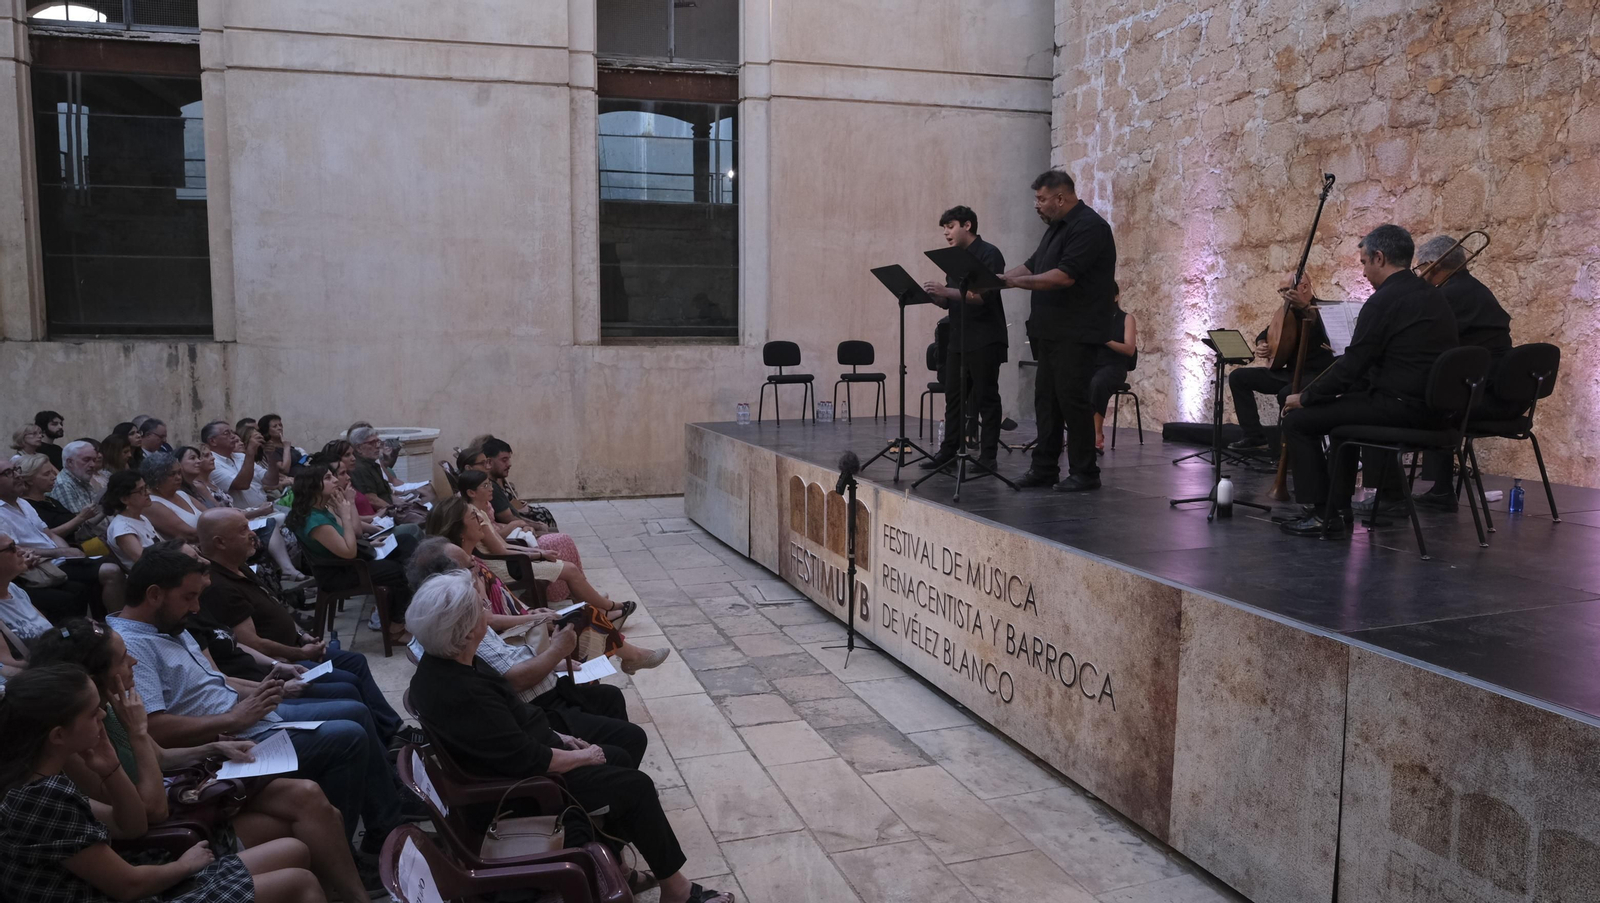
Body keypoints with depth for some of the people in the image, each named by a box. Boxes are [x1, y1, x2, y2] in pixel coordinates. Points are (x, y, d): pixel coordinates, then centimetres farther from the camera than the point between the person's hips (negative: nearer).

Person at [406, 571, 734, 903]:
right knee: (636, 786, -2)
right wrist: (582, 757, -12)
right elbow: (528, 760, -28)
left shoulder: (440, 664, -5)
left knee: (621, 758, 14)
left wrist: (554, 735, 6)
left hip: (513, 759, 10)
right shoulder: (462, 695, -35)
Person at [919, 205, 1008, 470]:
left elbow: (986, 295, -20)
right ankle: (949, 450, 15)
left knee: (986, 397, -2)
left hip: (984, 340, -8)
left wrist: (947, 291, -26)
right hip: (958, 339, 8)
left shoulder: (989, 254, -8)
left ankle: (988, 455, 3)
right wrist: (933, 295, -3)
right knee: (954, 397, 9)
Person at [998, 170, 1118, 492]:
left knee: (1071, 397, -8)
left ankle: (1084, 473, 0)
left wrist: (1016, 282, -18)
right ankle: (1044, 467, 17)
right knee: (1047, 397, 10)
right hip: (1051, 331, 10)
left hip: (1077, 333, -10)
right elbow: (1032, 265, 21)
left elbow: (1065, 275, -22)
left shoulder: (1089, 226, -13)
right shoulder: (1057, 227, 18)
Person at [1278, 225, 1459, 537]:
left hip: (1399, 407, -10)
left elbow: (1352, 365, -15)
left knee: (1298, 420, -1)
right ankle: (1337, 511, 28)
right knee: (1345, 405, 32)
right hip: (1431, 407, 10)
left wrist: (1305, 397, -3)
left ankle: (1321, 512, 5)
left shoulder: (1384, 300, -14)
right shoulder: (1434, 297, 15)